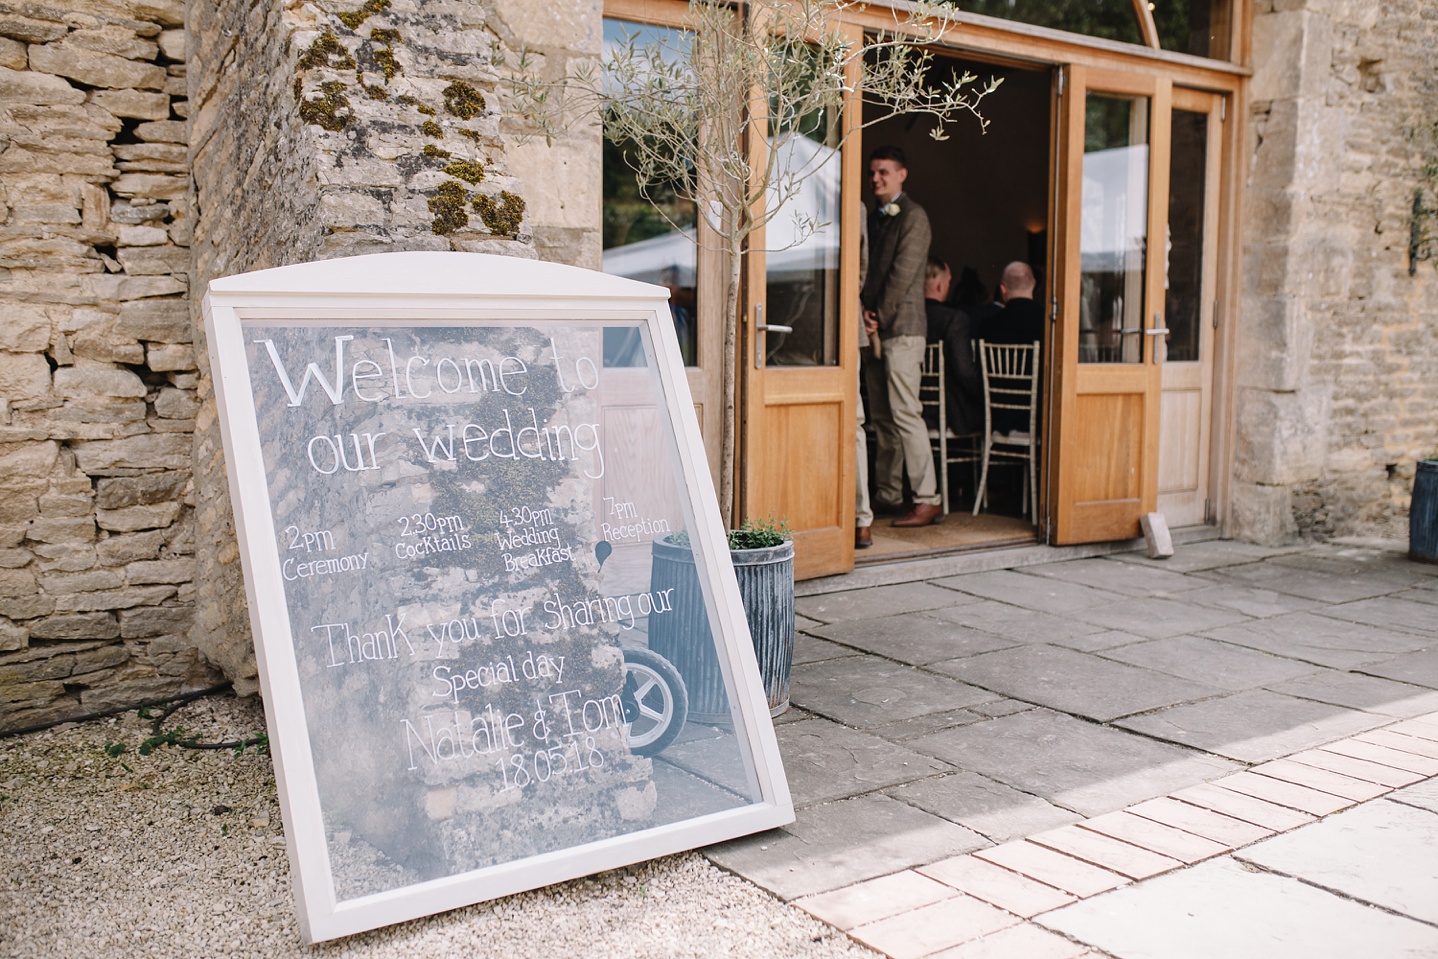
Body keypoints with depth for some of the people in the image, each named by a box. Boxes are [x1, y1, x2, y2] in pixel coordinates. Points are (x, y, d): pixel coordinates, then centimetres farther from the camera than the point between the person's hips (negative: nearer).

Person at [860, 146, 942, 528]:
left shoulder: (913, 216, -5)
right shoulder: (874, 217, 19)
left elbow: (903, 273, -12)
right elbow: (867, 269, 16)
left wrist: (880, 316, -10)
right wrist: (865, 310, 0)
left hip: (902, 326, -8)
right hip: (876, 329, 8)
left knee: (905, 413, -12)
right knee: (881, 416, 10)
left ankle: (928, 500, -11)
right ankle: (888, 494, 17)